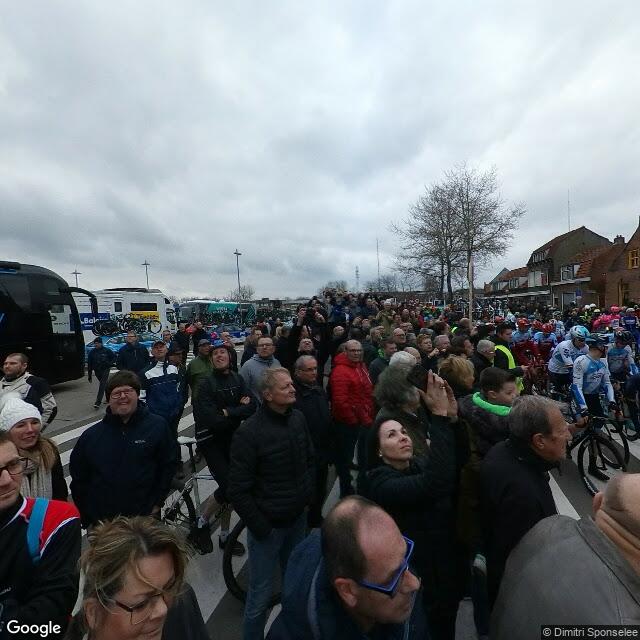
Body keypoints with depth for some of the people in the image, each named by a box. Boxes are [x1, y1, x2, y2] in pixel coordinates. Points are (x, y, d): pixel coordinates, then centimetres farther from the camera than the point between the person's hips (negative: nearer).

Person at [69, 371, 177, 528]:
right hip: (101, 521, 2)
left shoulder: (157, 426, -11)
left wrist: (157, 503, -3)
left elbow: (168, 466, -4)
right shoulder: (91, 435, -4)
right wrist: (87, 518, 6)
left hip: (145, 518, -2)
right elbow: (78, 478, 6)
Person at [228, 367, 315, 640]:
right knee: (261, 595, 10)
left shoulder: (298, 418, -6)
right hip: (268, 525, -5)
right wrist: (260, 527, -13)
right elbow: (238, 490, -17)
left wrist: (307, 494, 4)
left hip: (298, 519, 5)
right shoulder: (249, 432, -21)